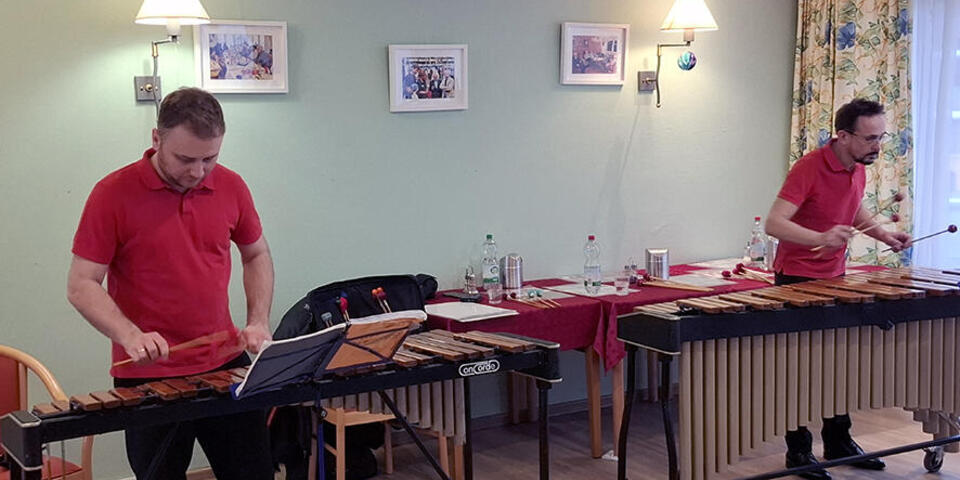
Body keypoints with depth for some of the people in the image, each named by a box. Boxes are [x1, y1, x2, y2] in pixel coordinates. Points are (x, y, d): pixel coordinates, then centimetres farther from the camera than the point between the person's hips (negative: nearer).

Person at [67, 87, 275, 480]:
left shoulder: (231, 187, 0)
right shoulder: (113, 194, -11)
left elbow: (257, 256, 15)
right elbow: (81, 285, -9)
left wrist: (258, 323, 1)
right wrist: (130, 336, -25)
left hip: (227, 365, 4)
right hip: (146, 376, -3)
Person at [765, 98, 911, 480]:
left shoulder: (858, 168, 2)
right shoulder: (808, 168, -22)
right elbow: (774, 223, -28)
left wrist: (884, 234, 5)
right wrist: (822, 237, -42)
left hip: (834, 278, 7)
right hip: (797, 280, -7)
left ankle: (838, 443, 28)